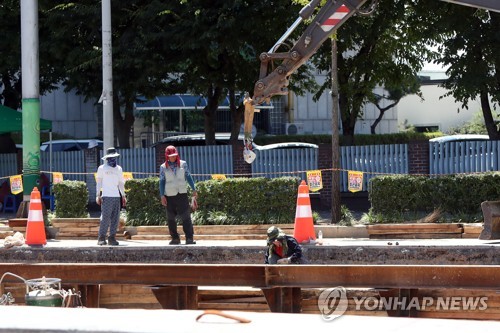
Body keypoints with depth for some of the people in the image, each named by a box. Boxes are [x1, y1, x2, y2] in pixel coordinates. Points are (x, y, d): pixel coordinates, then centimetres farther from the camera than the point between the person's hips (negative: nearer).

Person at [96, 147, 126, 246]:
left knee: (115, 218, -1)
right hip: (106, 196, -5)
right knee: (105, 217, -12)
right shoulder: (102, 168, 4)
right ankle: (101, 238, -10)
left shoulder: (118, 169, 17)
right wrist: (98, 195, -3)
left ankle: (112, 238, 3)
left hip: (117, 197, 5)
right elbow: (99, 182, 5)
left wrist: (123, 196, 18)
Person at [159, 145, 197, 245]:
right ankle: (175, 238, 11)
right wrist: (162, 196, -1)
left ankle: (189, 238, -10)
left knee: (186, 217, -8)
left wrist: (194, 189, 6)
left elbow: (188, 177, 12)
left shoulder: (183, 164, 7)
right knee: (170, 219, 3)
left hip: (182, 194, -1)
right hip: (169, 196, 1)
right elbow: (162, 181, 5)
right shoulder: (163, 167, 5)